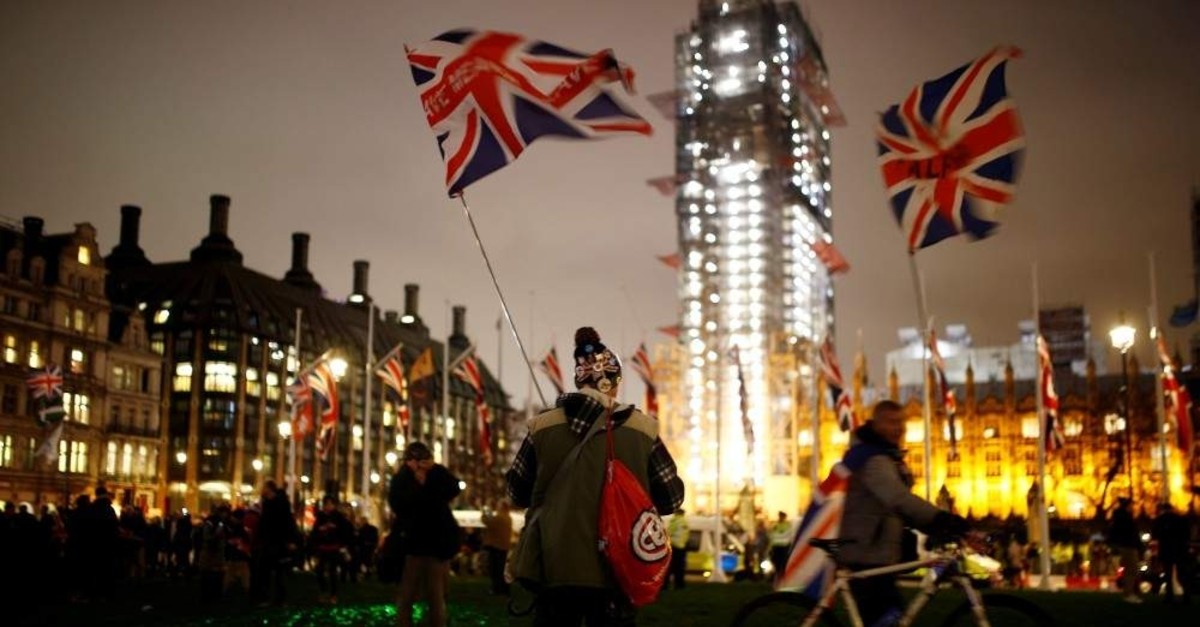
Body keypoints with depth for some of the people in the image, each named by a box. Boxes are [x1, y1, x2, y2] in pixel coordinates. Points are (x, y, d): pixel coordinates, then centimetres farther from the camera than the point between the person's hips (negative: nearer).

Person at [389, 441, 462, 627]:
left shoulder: (437, 475, 6)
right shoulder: (401, 479, 2)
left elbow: (454, 489, -13)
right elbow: (398, 505, -13)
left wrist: (436, 470, -16)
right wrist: (417, 485, -16)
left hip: (437, 541, 1)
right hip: (412, 542, -1)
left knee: (437, 596, 4)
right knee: (407, 595, -1)